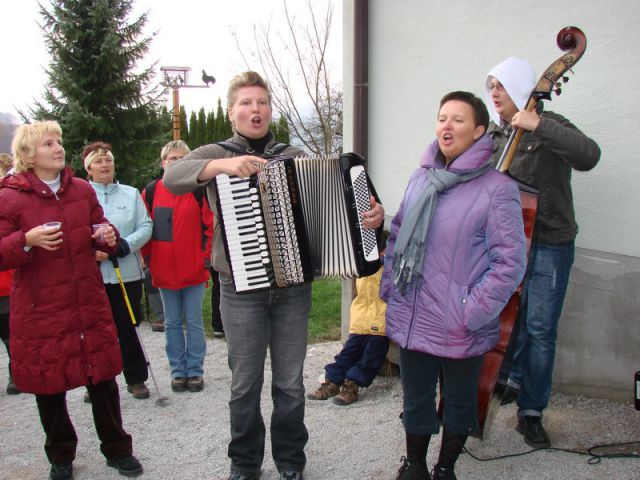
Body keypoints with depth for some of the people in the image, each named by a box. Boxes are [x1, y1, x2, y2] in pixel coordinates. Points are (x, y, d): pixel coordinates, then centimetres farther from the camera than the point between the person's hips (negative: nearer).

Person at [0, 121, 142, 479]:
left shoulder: (83, 190, 7)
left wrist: (108, 237, -5)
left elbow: (100, 233, 18)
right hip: (41, 309, -3)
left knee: (103, 377, 9)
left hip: (89, 302, 3)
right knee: (49, 384, 9)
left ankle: (117, 449, 26)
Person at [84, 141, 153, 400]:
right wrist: (91, 252, -18)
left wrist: (122, 246, -13)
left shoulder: (131, 194, 9)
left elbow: (146, 227, 2)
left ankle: (136, 378, 19)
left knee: (128, 328, 6)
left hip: (127, 272, 1)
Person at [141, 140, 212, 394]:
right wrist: (148, 258, 2)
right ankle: (178, 370, 23)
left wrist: (206, 256, -5)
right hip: (164, 271, 2)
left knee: (194, 322, 6)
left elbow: (210, 225, -1)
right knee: (172, 323, 11)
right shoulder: (151, 191, 2)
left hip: (194, 269, -2)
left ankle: (195, 370, 18)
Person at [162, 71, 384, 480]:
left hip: (293, 288, 2)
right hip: (242, 291, -1)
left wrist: (370, 215, -15)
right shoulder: (216, 155, 1)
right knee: (245, 385, 10)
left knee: (290, 383, 11)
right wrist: (222, 164, -33)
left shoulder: (295, 156, 8)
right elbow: (173, 177, -17)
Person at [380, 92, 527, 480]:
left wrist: (474, 312, -18)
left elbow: (510, 261, -14)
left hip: (460, 332, -4)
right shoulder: (420, 179, 7)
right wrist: (390, 286, 7)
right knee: (415, 398, 19)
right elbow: (397, 236, 15)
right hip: (411, 321, 5)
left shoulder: (497, 188, -11)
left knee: (459, 402, 17)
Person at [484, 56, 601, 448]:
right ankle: (515, 381, 37)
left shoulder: (550, 127, -7)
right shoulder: (495, 134, 9)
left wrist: (539, 126, -29)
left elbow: (589, 156, -27)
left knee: (540, 328, 0)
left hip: (550, 243, -5)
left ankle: (531, 411, 13)